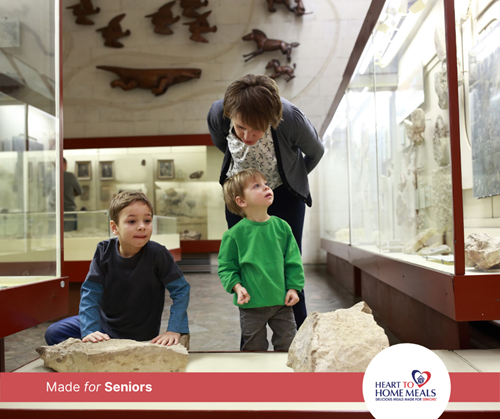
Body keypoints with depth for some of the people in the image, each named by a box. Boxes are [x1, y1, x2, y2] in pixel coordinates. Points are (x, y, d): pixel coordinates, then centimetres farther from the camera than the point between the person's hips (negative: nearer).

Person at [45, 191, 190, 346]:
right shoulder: (104, 251, -13)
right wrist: (89, 330, -26)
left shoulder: (157, 254, -23)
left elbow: (181, 289, -20)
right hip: (104, 323, 4)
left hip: (141, 336, -4)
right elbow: (91, 291, -14)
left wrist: (173, 330, -28)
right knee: (54, 333, 0)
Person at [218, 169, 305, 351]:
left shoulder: (281, 226, -1)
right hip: (252, 304, -2)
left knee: (288, 345, 13)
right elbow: (226, 267, -3)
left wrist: (293, 287, -1)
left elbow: (293, 261, 5)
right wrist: (237, 286, -18)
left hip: (282, 302, 3)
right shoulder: (234, 233, -10)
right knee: (254, 348, 13)